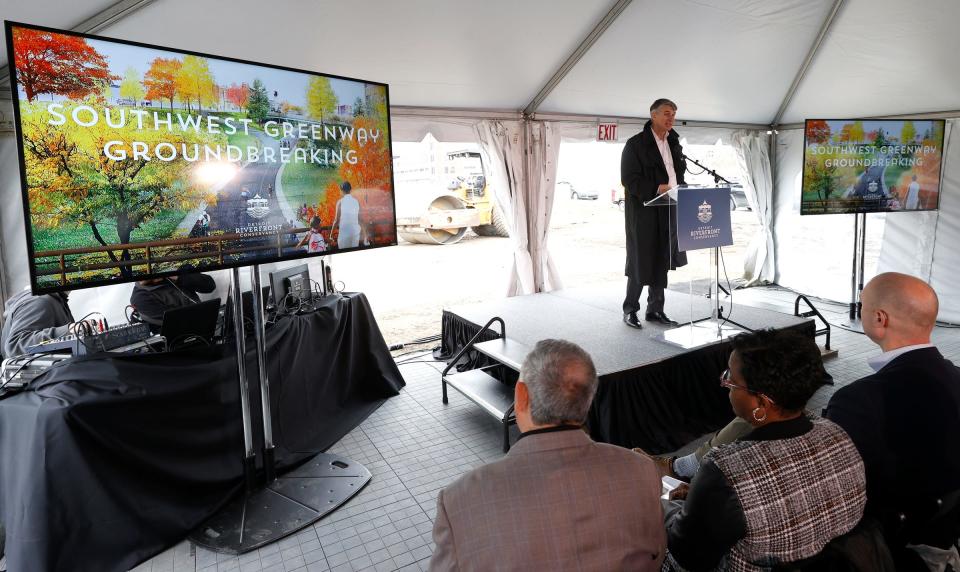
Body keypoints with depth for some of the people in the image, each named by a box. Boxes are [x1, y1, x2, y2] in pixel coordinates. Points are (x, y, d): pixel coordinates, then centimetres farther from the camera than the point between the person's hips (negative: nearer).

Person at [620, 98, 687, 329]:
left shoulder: (674, 144, 16)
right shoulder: (636, 144, -5)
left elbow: (680, 174, 21)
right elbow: (628, 179, -12)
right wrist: (655, 189, -23)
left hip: (669, 213, 6)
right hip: (644, 213, -6)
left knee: (662, 262, 9)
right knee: (641, 262, -2)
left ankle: (655, 310, 19)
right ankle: (630, 310, 12)